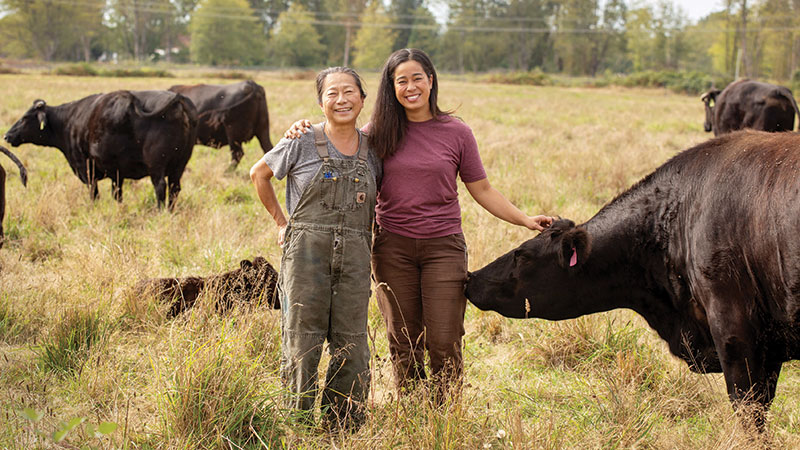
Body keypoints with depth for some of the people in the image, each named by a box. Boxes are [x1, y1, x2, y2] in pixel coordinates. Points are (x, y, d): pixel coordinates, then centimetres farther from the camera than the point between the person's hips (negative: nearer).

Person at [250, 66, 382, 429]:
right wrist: (281, 222, 10)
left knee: (352, 345, 4)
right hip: (306, 251, -3)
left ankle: (343, 429, 16)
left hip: (354, 258, 3)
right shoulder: (302, 143, 0)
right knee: (302, 340, 0)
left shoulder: (372, 150, 8)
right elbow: (258, 174, 12)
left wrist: (370, 231, 12)